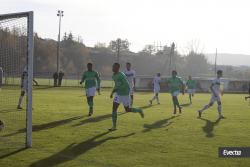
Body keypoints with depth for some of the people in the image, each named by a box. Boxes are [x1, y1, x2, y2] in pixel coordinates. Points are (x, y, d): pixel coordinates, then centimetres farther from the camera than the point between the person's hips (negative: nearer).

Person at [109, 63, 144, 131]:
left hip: (125, 94, -7)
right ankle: (114, 126, -5)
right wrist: (112, 93, 14)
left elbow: (126, 85, -25)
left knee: (127, 109, 6)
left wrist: (117, 89, -29)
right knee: (114, 108, -8)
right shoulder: (113, 76, 6)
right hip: (118, 94, 7)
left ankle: (139, 110, 36)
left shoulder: (121, 75, -22)